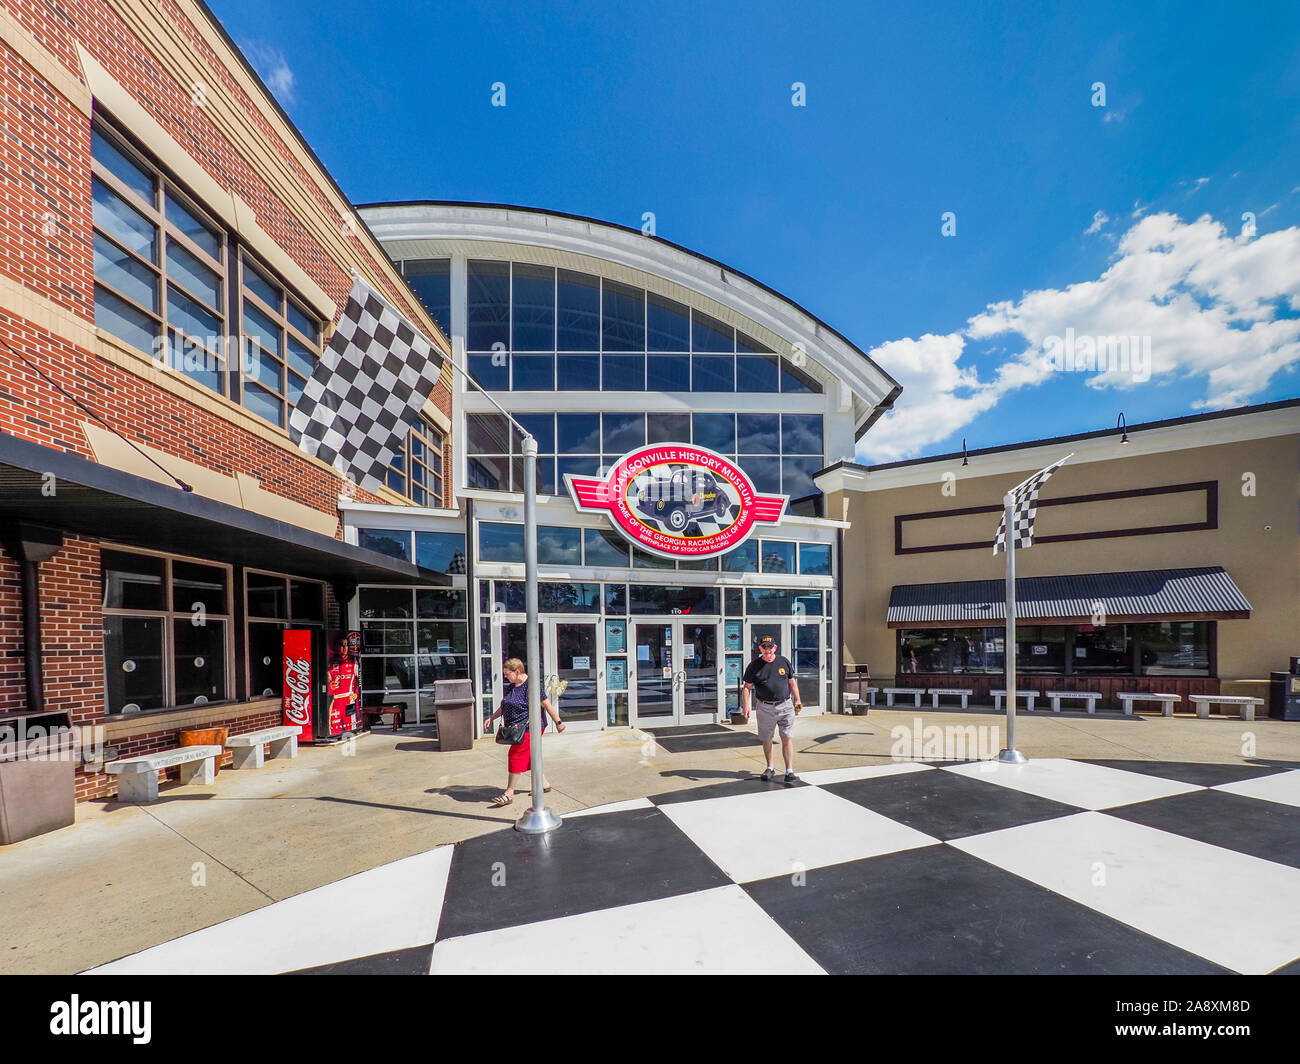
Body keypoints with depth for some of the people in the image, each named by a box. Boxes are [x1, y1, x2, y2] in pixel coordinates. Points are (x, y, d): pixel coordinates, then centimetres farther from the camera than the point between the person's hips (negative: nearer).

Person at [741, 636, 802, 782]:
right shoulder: (754, 665, -1)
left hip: (785, 706, 1)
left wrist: (797, 700, 7)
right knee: (766, 740, 11)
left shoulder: (783, 661, 6)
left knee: (787, 739, -4)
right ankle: (769, 768, 28)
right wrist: (746, 705, -11)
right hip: (765, 708, 0)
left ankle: (789, 771, 0)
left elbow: (792, 682, 16)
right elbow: (747, 687, 1)